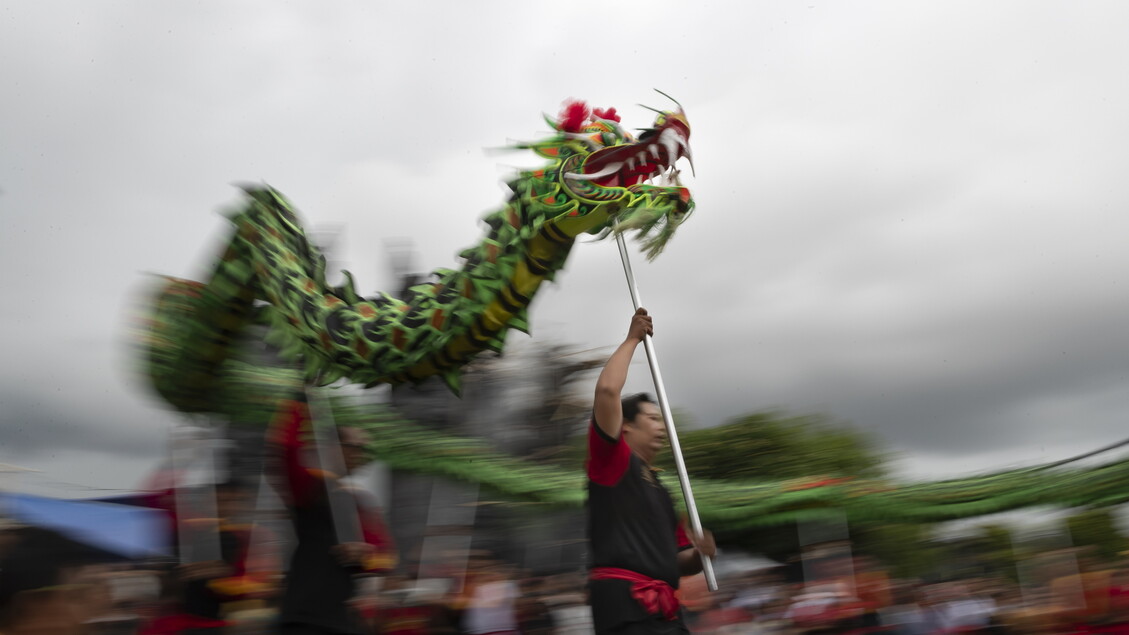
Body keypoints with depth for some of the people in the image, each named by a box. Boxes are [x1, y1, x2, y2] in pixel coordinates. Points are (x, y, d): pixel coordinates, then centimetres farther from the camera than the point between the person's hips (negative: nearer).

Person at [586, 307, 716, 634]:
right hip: (625, 603, -8)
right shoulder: (612, 460, 4)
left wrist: (698, 554, 5)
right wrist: (633, 339, 1)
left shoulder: (661, 491, 26)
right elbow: (606, 390, -11)